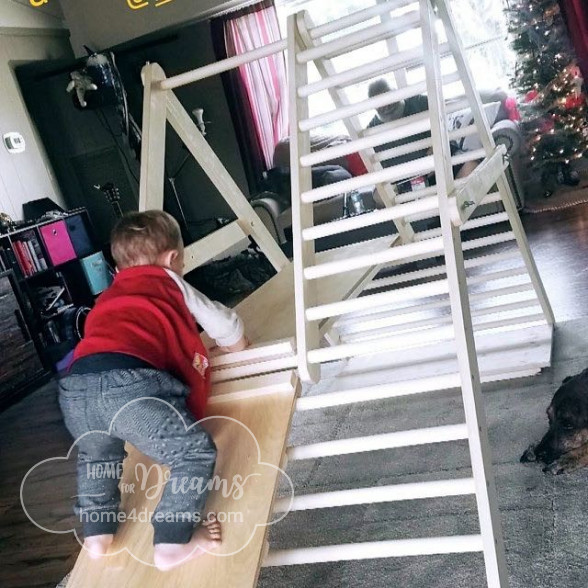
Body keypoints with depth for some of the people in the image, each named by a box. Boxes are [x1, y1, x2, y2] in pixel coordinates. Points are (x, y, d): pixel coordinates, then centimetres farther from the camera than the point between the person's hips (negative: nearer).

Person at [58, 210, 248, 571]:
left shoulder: (110, 297, 37)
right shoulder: (170, 283, 24)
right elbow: (224, 324, 31)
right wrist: (237, 344, 53)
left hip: (74, 389, 7)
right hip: (127, 384, -6)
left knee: (96, 455, 35)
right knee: (196, 451, 7)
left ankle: (97, 535, 35)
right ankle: (173, 543, 7)